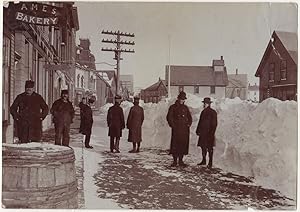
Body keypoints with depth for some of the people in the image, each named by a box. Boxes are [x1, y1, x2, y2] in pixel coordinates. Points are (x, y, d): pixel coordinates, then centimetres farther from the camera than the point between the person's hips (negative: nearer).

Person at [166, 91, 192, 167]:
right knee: (175, 145, -4)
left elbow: (189, 117, 23)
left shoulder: (185, 107, 15)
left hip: (185, 130, 4)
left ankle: (181, 161, 16)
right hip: (176, 129, -4)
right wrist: (173, 125, -9)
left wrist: (189, 124, 8)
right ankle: (175, 161, 6)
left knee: (183, 145, 5)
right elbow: (169, 117, -1)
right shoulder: (173, 107, 2)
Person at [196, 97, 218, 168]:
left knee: (210, 148, 0)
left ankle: (210, 162, 8)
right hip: (203, 133, 7)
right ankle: (204, 161, 24)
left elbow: (214, 124, -10)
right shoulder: (203, 112, 12)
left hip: (209, 134, -7)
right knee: (203, 147, 12)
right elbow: (200, 122, 18)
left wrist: (211, 133, -15)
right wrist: (198, 130, 14)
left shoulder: (213, 112, -8)